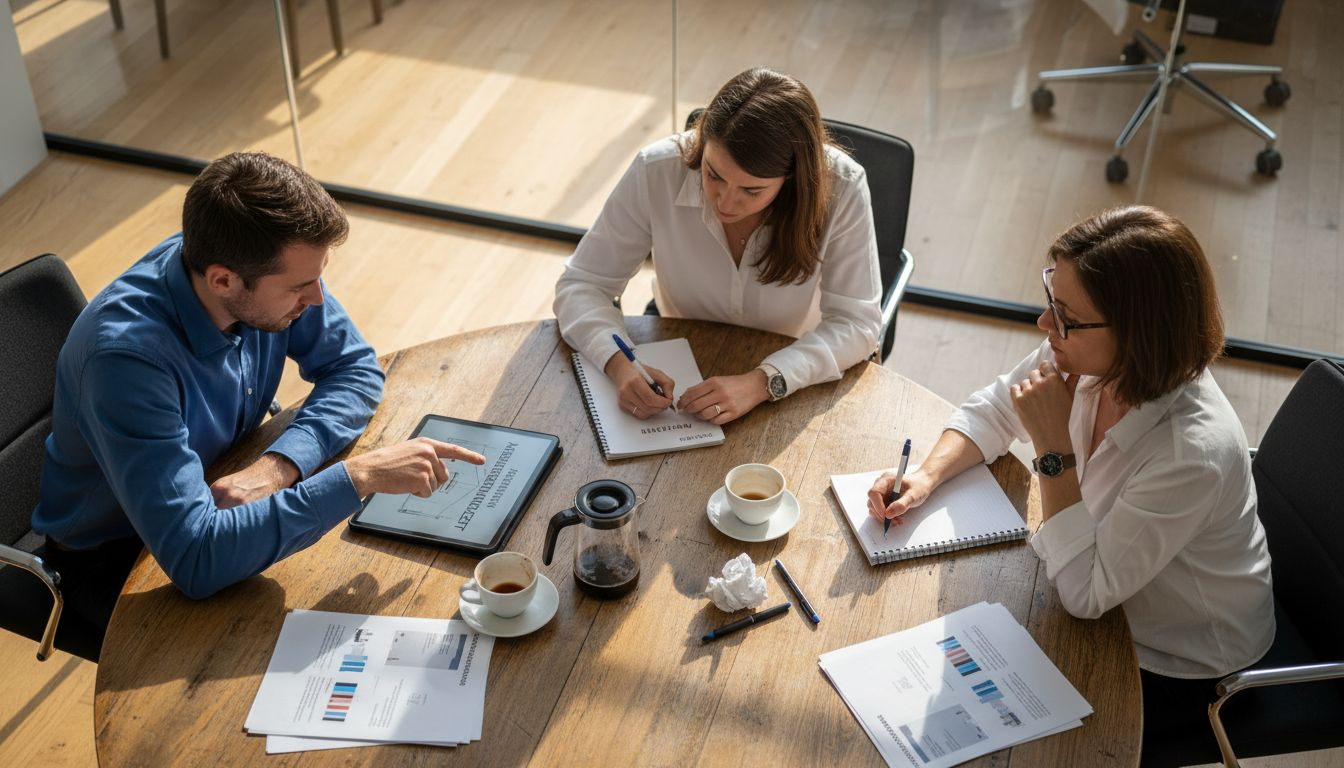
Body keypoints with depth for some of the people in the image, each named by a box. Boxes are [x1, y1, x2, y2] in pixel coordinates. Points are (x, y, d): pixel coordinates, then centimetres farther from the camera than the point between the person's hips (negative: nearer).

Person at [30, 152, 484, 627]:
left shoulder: (270, 273, -20)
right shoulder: (126, 355, -38)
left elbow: (355, 367, -7)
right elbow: (194, 559, -42)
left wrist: (279, 467, -25)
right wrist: (357, 476, -42)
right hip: (112, 559, -5)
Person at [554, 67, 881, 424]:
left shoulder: (839, 188, -23)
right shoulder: (656, 171, -20)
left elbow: (856, 323, -19)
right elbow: (581, 284, -12)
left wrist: (762, 382, -35)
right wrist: (619, 363, -32)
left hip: (795, 384, 0)